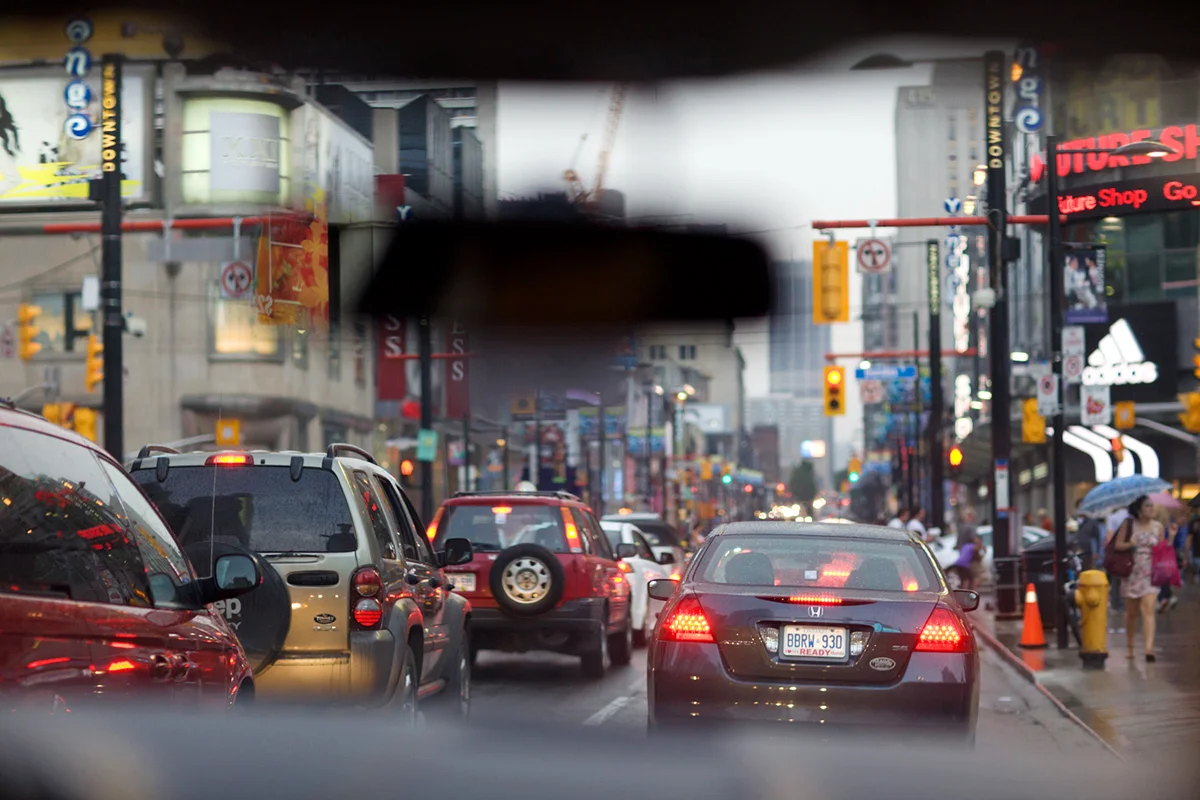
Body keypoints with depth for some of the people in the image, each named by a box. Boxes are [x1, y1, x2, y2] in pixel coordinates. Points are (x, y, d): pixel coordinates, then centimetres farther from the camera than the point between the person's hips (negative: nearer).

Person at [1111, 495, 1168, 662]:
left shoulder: (1158, 526, 4)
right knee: (1131, 612, 10)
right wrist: (1130, 544, -21)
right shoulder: (1128, 524, 0)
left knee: (1148, 610, -15)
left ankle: (1149, 648, -26)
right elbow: (1117, 545, -2)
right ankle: (1129, 646, 28)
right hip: (1132, 572, 0)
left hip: (1150, 574, 0)